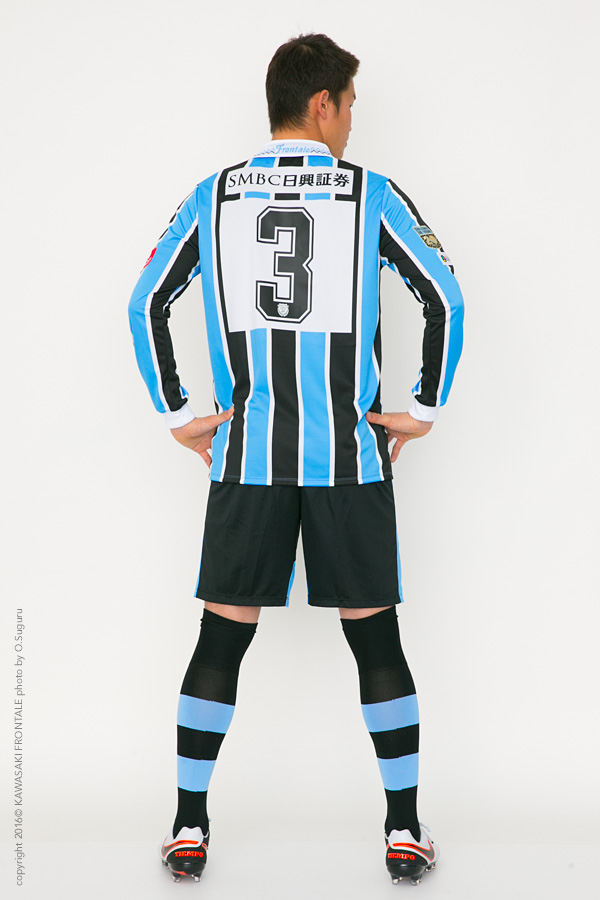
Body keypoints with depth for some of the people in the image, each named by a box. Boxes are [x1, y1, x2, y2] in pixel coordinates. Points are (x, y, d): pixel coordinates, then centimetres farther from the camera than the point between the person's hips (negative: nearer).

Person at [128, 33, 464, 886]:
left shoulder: (214, 195, 5)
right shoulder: (369, 193, 0)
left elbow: (146, 305, 4)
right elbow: (445, 300, -4)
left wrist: (178, 414, 8)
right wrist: (425, 409, 4)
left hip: (246, 454, 2)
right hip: (351, 454, -1)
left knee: (221, 639, 9)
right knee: (376, 638, 8)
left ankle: (189, 829, 15)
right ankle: (405, 833, 14)